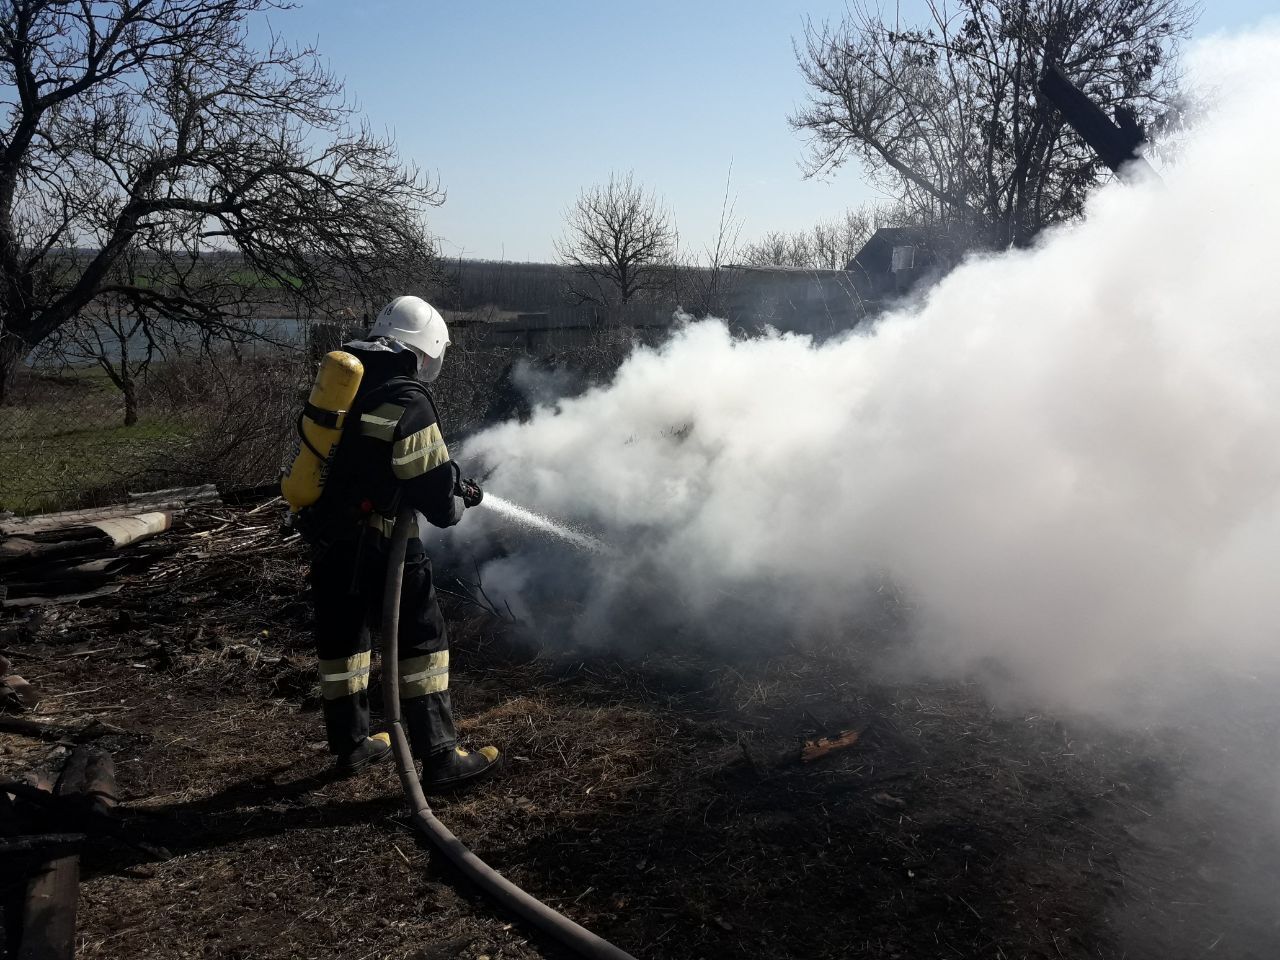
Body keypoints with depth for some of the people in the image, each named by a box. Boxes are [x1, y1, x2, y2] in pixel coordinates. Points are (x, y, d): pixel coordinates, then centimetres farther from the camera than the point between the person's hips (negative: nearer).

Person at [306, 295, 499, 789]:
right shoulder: (406, 401, -17)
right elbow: (434, 487, -16)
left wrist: (451, 480, 17)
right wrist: (456, 504, 7)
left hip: (327, 532, 8)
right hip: (377, 541, -8)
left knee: (341, 636, 18)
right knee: (422, 640, 2)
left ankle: (351, 743, 33)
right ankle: (439, 757, 7)